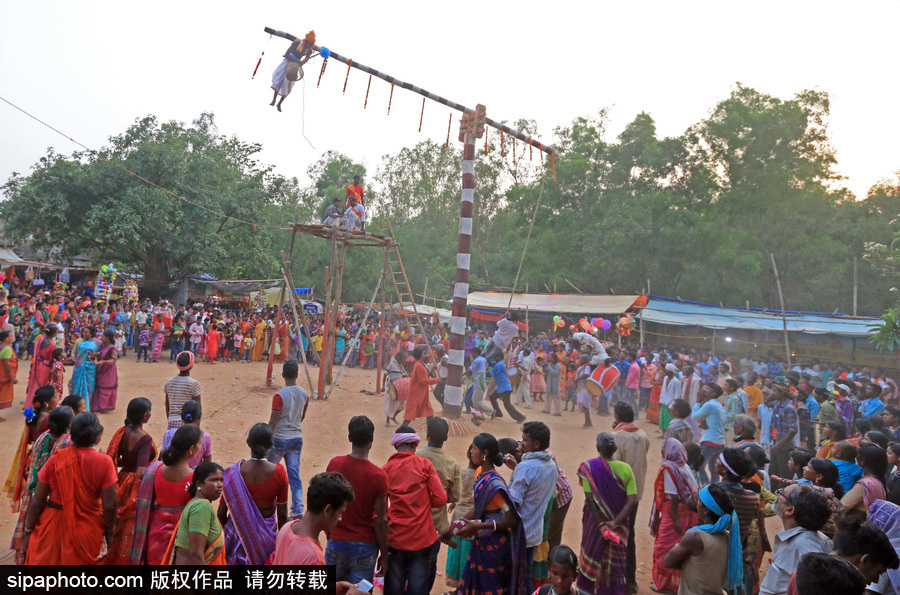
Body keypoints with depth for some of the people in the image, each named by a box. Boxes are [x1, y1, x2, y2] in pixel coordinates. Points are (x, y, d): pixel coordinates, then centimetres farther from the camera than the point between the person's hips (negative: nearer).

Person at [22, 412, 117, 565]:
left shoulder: (56, 460, -12)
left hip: (52, 528, 2)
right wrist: (109, 531, 2)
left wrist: (28, 531, 9)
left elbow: (37, 502, -6)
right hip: (87, 533, -1)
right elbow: (109, 506, -15)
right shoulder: (104, 463, -18)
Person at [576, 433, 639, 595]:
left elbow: (590, 499, -20)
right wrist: (615, 523, -18)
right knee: (616, 562, 16)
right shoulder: (625, 468, -11)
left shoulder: (588, 467, -16)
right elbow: (633, 501, -16)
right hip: (619, 527, 1)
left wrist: (600, 525, -16)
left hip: (595, 522, 0)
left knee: (592, 557, 20)